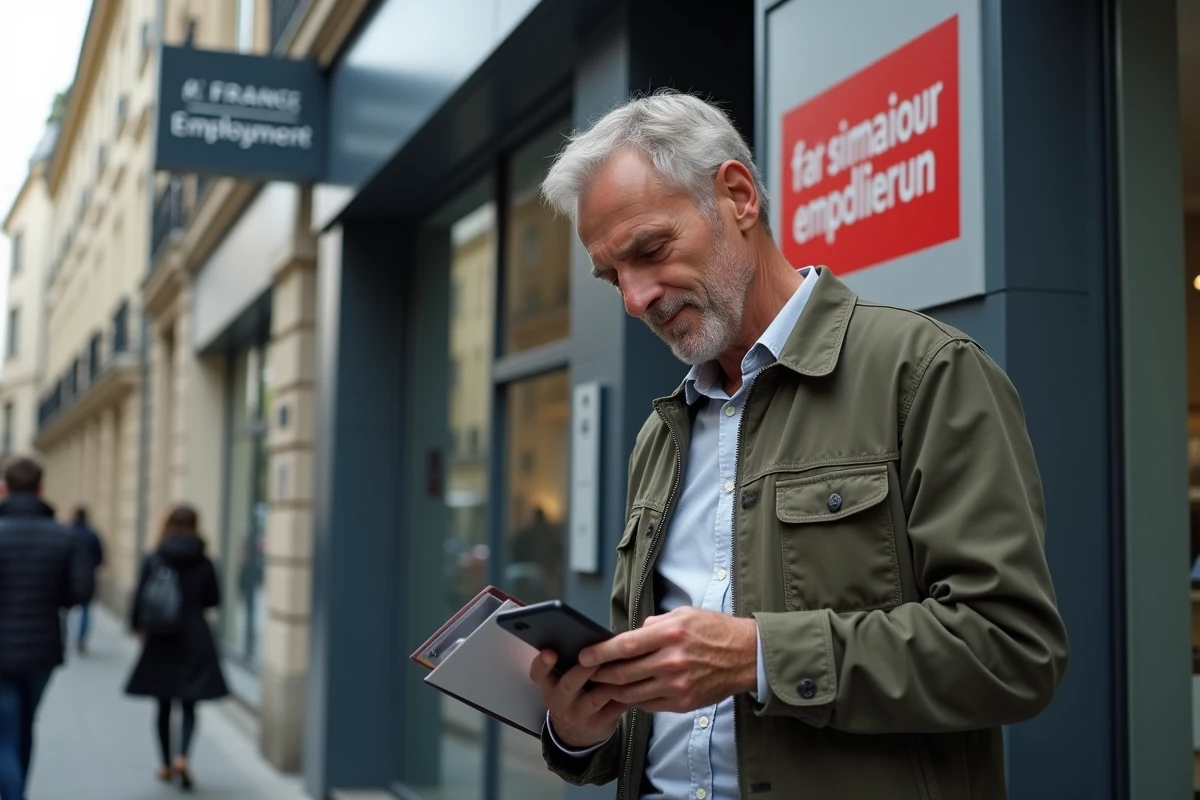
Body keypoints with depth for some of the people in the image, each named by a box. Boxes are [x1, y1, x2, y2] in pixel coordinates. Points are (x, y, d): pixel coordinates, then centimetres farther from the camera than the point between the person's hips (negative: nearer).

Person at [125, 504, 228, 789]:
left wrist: (139, 627, 13)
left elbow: (140, 601, -6)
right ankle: (182, 757, -16)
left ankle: (167, 765, 20)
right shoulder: (204, 563, -6)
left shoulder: (153, 561, -7)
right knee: (189, 705, 6)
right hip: (195, 640, 0)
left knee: (164, 705, 13)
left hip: (161, 641, 1)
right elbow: (213, 600, 2)